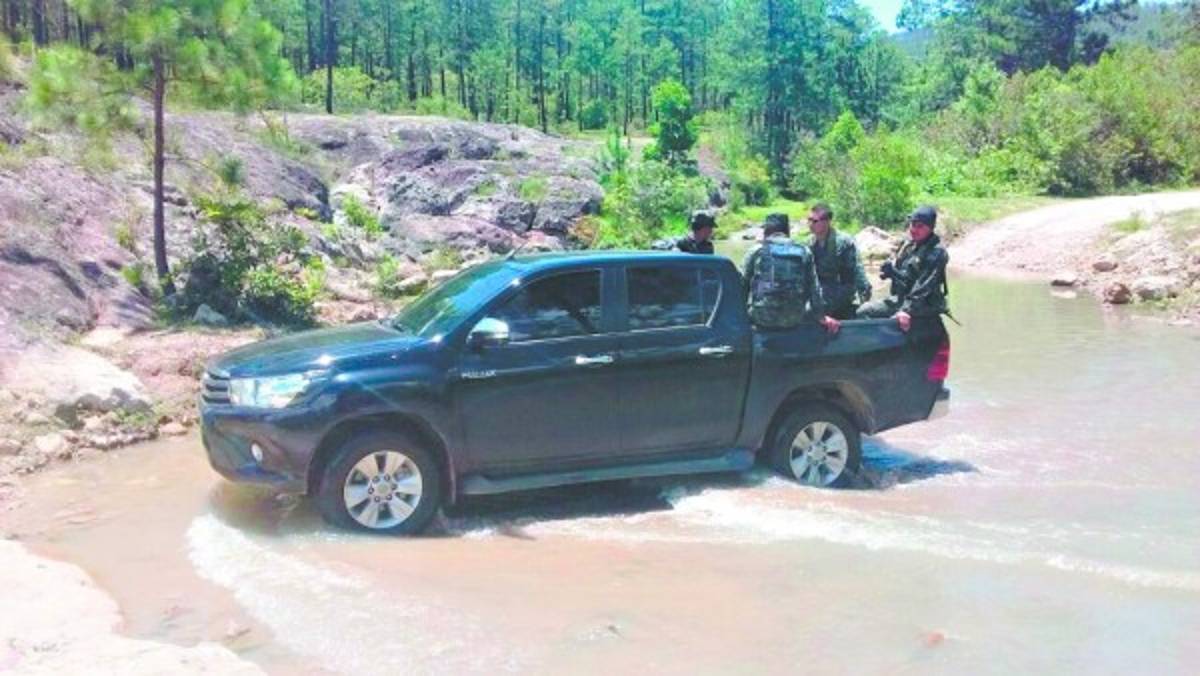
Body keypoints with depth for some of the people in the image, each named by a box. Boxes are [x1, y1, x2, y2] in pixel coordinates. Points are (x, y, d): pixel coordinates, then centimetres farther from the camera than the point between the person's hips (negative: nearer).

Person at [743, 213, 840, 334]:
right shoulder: (804, 252, 8)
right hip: (793, 319, 2)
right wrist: (821, 317, 20)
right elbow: (814, 288, 11)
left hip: (762, 319, -1)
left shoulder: (756, 252, 3)